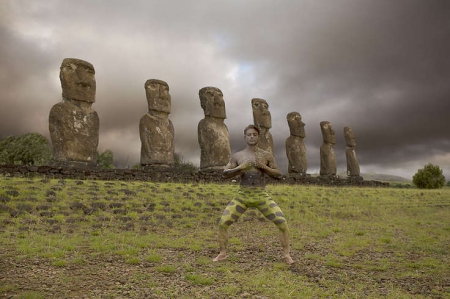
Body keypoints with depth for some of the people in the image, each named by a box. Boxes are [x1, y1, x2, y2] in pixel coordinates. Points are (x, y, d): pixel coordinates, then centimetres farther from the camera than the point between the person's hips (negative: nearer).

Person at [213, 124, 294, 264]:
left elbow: (278, 174, 6)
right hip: (242, 196, 1)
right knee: (223, 223, -9)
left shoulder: (266, 155, 3)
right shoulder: (237, 156, 3)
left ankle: (286, 254, 6)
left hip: (262, 196, 0)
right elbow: (225, 174, 0)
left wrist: (264, 167, -12)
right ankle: (223, 253, 12)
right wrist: (240, 168, -18)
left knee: (282, 223, -13)